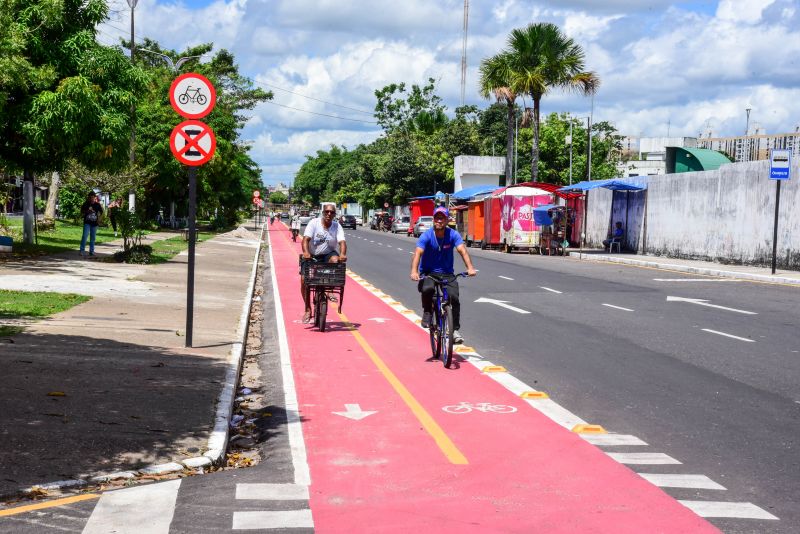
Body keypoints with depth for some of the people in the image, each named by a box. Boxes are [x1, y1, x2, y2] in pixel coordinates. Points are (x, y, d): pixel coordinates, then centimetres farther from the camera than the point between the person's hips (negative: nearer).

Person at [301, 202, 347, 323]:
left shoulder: (337, 226, -5)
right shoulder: (314, 223, -11)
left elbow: (342, 242, -19)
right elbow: (306, 239, -23)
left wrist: (343, 254, -41)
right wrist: (306, 252, -43)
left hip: (328, 255, 1)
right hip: (312, 256, -1)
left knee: (336, 260, -34)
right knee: (304, 279, -16)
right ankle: (308, 310, 0)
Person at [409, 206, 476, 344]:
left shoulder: (453, 234, -8)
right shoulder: (426, 236, -12)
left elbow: (462, 250, -22)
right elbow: (418, 253, -26)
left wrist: (470, 268, -39)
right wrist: (414, 271, -44)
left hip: (447, 274, 2)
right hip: (428, 273, -2)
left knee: (454, 298, -18)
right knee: (427, 289, -34)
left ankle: (455, 330, -2)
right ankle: (427, 313, -6)